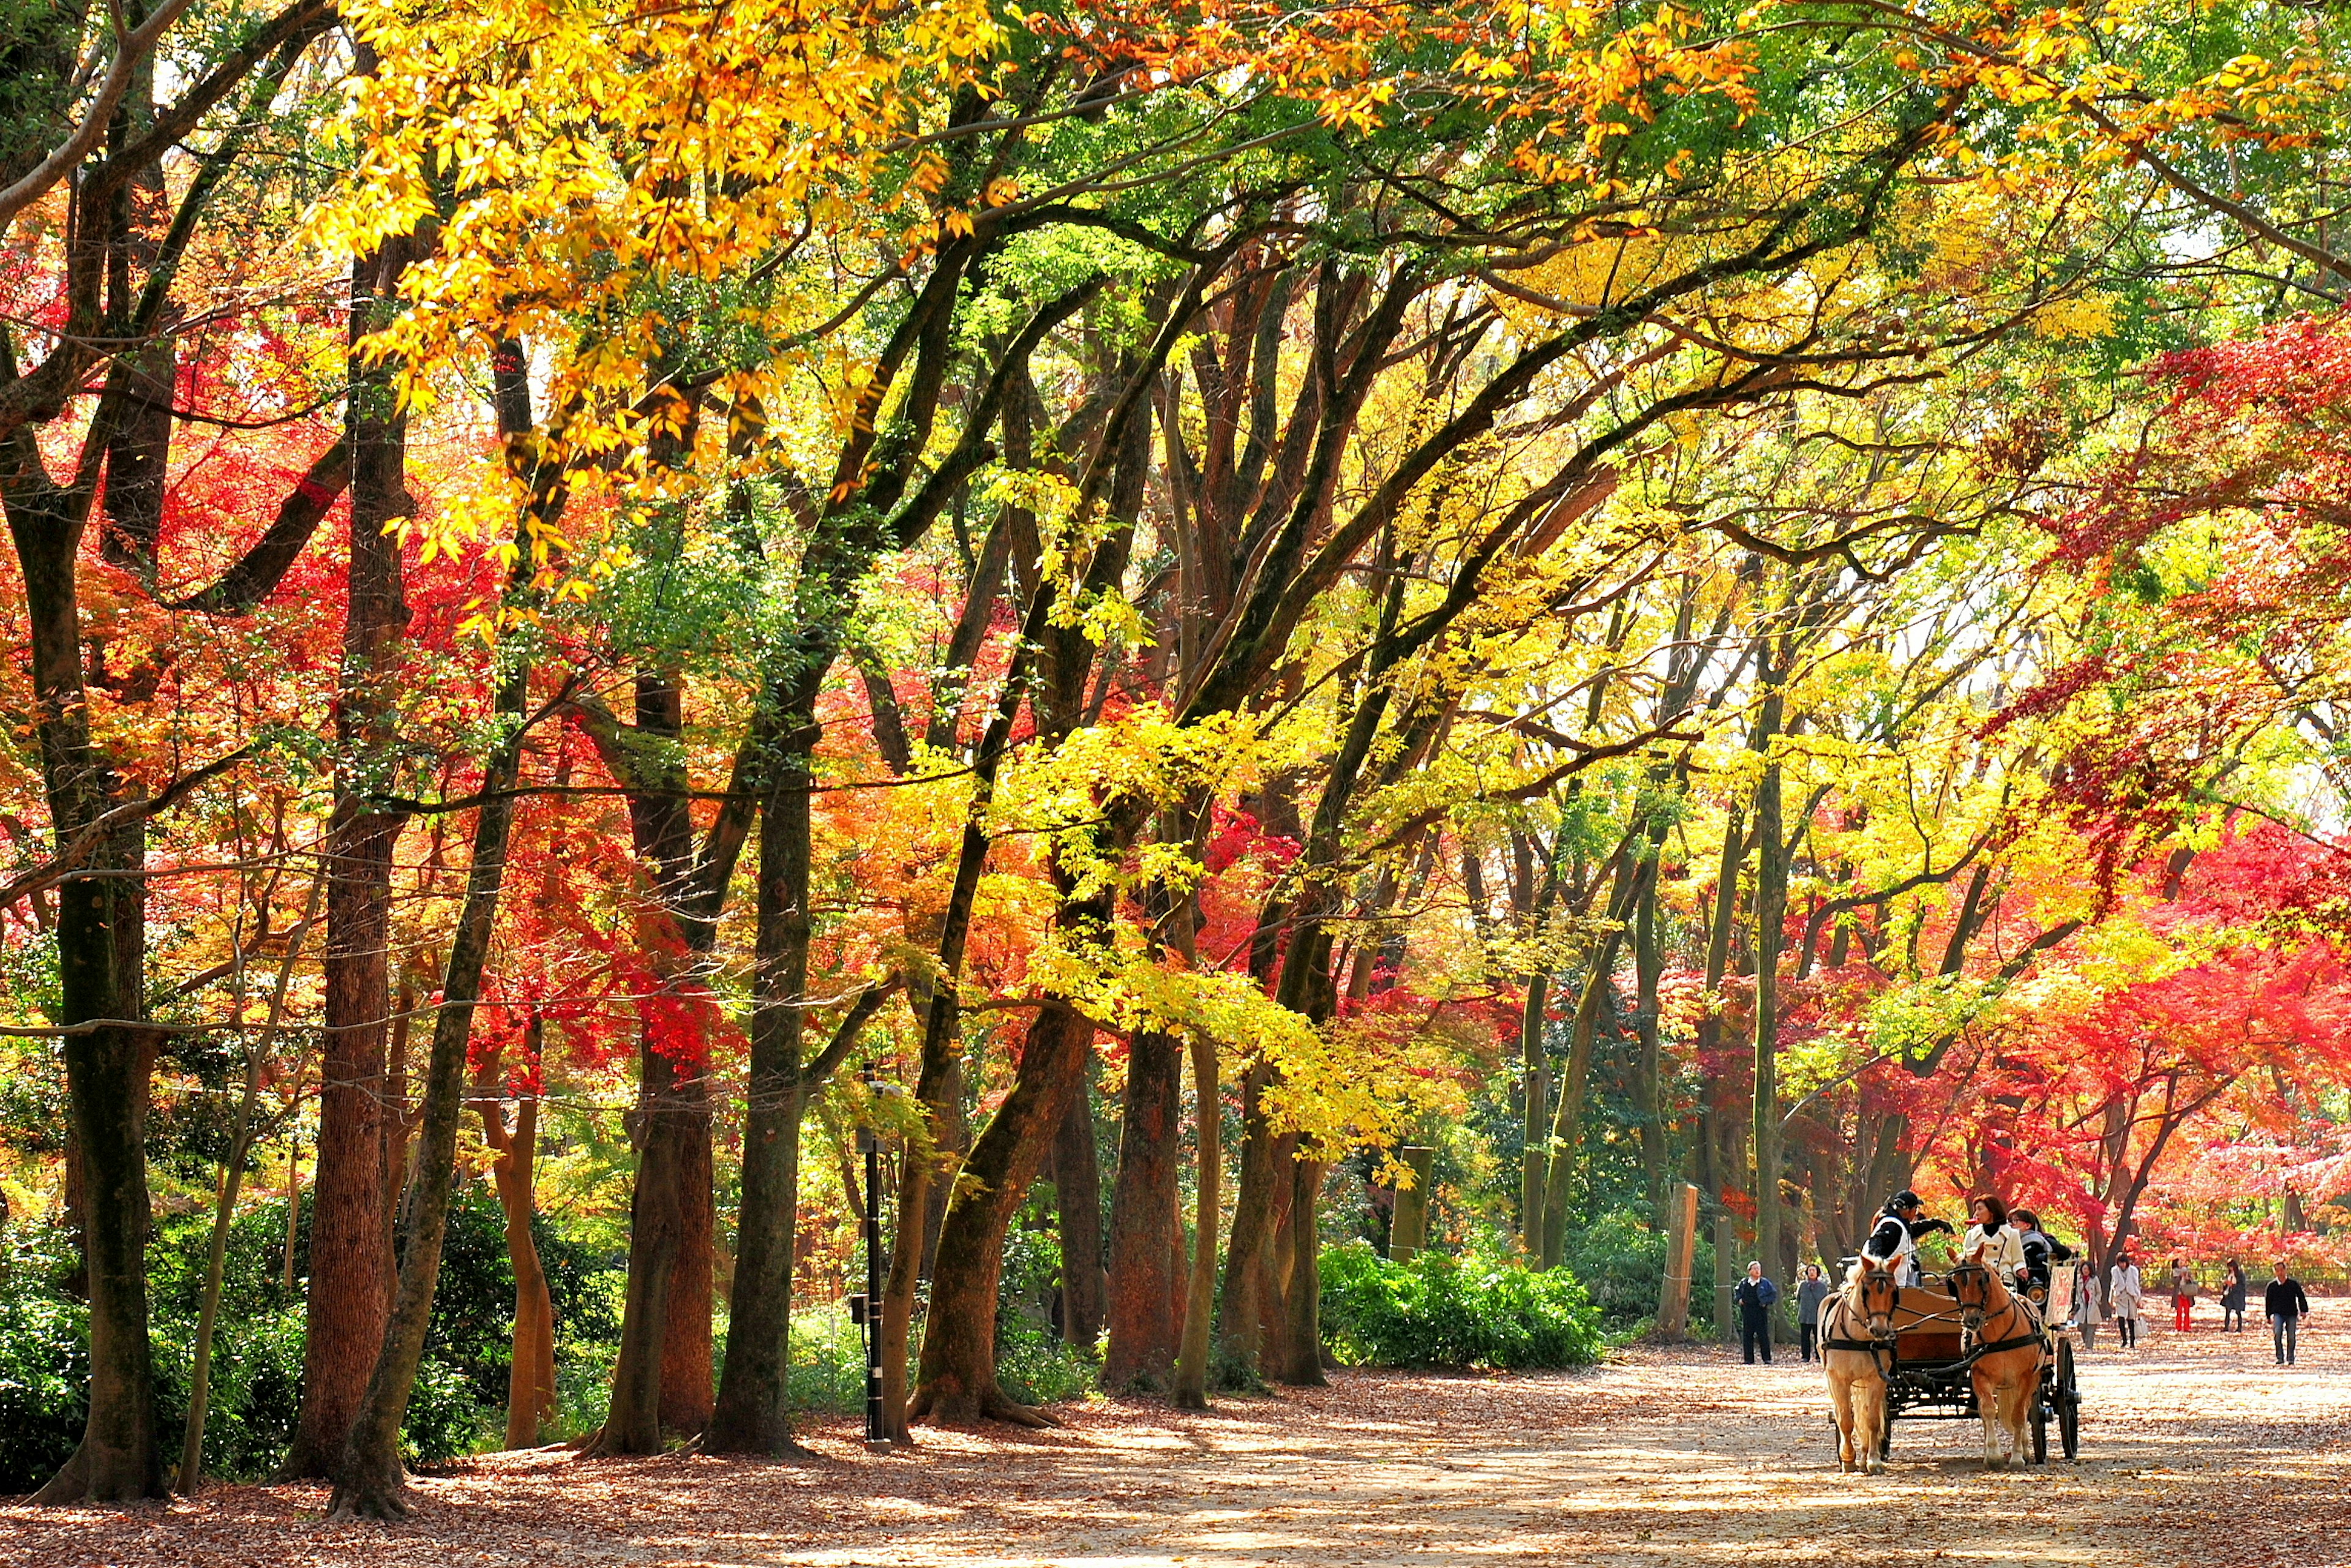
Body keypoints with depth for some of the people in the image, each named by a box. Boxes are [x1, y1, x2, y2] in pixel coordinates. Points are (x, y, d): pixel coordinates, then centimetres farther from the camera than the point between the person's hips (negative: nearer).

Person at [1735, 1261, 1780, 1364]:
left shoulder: (1765, 1283, 1)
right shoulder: (1744, 1283, 8)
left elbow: (1774, 1294, 3)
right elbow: (1736, 1293, 21)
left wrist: (1766, 1302, -8)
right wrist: (1739, 1299, 3)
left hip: (1761, 1311, -3)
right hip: (1747, 1312, 3)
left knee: (1763, 1335, -4)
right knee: (1747, 1336, 3)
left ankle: (1767, 1360, 2)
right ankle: (1749, 1360, 9)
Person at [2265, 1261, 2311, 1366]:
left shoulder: (2294, 1284, 1)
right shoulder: (2271, 1286, 3)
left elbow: (2301, 1297, 7)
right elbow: (2268, 1302, 12)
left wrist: (2304, 1310, -2)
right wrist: (2269, 1317, 13)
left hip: (2292, 1314, 1)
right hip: (2278, 1313, -1)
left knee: (2291, 1337, 1)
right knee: (2277, 1333, -21)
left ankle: (2290, 1359, 16)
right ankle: (2280, 1358, -13)